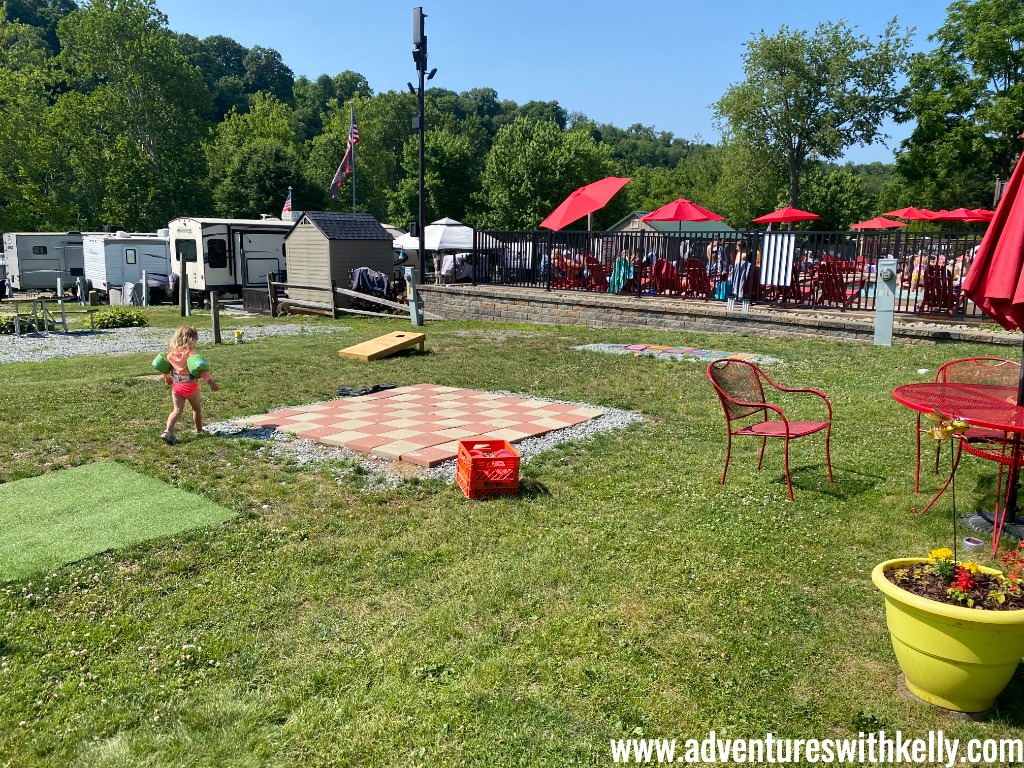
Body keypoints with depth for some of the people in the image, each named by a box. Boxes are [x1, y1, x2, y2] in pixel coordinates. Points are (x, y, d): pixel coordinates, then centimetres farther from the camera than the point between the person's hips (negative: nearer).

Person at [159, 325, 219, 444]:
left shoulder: (171, 354, 3)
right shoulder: (191, 354, -16)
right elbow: (201, 369, -24)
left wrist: (168, 379, 34)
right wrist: (210, 382, -23)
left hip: (176, 386, 4)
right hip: (191, 387, -4)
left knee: (177, 410, 2)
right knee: (197, 408, 17)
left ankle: (168, 432, -17)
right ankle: (199, 430, 31)